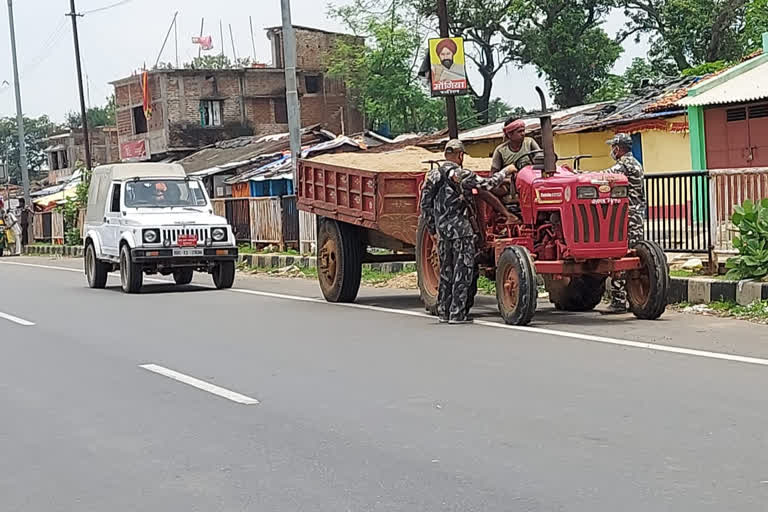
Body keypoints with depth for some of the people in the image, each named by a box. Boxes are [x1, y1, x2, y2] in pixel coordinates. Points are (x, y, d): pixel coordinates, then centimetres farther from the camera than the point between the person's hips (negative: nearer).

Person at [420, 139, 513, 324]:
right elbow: (488, 184, -7)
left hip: (442, 231, 6)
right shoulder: (463, 176, -12)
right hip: (461, 230, -6)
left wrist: (433, 229, 16)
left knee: (446, 271, 14)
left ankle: (444, 312, 16)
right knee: (462, 272, -1)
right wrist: (505, 172, 9)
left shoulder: (432, 176, 6)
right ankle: (458, 314, -2)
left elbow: (425, 206, 8)